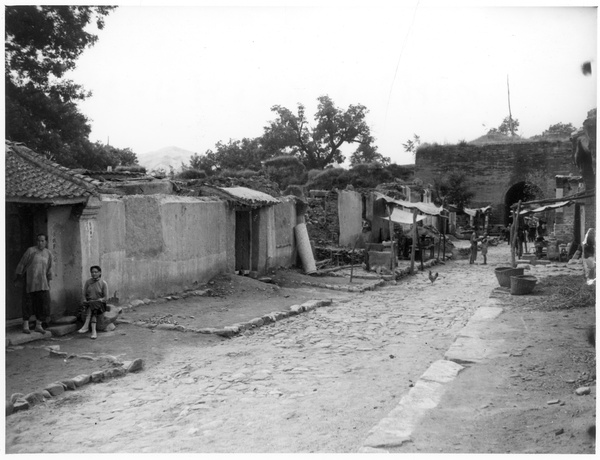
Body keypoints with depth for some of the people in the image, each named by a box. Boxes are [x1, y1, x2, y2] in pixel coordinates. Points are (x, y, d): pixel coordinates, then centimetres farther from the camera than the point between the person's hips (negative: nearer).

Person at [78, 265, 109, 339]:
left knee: (92, 305, -36)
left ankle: (86, 326, -45)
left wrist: (97, 300, -16)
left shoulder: (103, 283, -1)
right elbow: (84, 294, 10)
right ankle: (94, 331, -47)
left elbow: (106, 298, -4)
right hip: (89, 304, 2)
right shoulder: (88, 282, 9)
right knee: (93, 310, -32)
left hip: (100, 304, -2)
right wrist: (85, 301, -10)